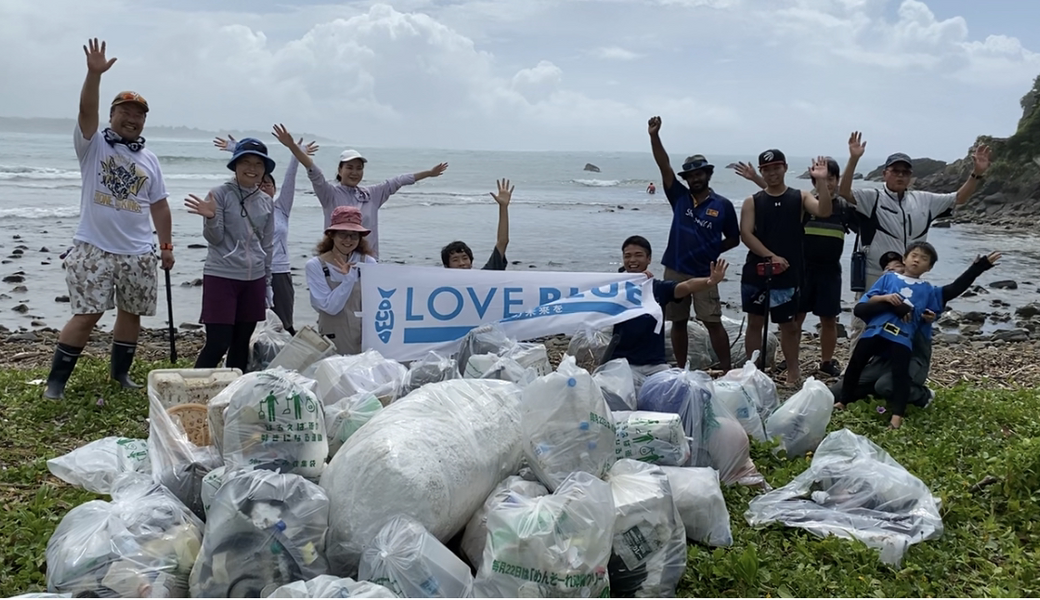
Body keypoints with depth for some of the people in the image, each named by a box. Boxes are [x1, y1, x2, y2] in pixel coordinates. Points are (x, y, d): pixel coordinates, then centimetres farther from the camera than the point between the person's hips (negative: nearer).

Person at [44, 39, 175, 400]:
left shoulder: (149, 160, 12)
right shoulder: (93, 145, 0)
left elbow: (159, 205, 14)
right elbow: (86, 110, -18)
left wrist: (167, 245, 10)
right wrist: (94, 73, -33)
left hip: (139, 253, 4)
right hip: (94, 248, -4)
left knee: (131, 313, 10)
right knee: (87, 314, -6)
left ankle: (120, 373, 26)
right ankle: (56, 380, 4)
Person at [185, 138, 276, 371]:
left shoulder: (267, 202, 8)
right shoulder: (220, 194, -7)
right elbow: (214, 238, -9)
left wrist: (267, 282, 16)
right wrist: (211, 218, -29)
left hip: (254, 279, 6)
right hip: (221, 277, -5)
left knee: (242, 343, 11)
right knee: (217, 343, -9)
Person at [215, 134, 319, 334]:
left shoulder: (281, 209, 10)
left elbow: (289, 181, -1)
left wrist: (297, 156, -11)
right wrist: (235, 151, -11)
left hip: (280, 272, 1)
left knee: (284, 325, 1)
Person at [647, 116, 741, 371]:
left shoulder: (723, 205, -1)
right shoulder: (680, 197, 3)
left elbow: (733, 239, 9)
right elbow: (664, 166, -6)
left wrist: (711, 252, -3)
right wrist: (654, 135, -17)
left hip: (704, 274, -3)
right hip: (675, 271, 3)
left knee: (713, 322, -3)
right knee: (678, 322, 9)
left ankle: (727, 370, 3)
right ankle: (681, 370, 20)